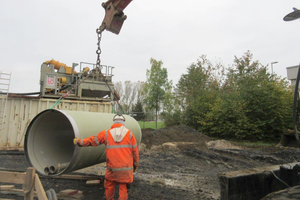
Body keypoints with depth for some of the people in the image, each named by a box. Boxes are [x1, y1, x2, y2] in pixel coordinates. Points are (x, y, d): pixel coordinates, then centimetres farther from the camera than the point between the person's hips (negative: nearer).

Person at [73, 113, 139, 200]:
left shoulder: (106, 134, -1)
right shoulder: (129, 133, -2)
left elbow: (92, 140, 9)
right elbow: (135, 150, 2)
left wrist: (79, 142, 25)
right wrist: (136, 164, 15)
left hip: (112, 168, 1)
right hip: (126, 169, 0)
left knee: (109, 187, 18)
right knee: (123, 188, 9)